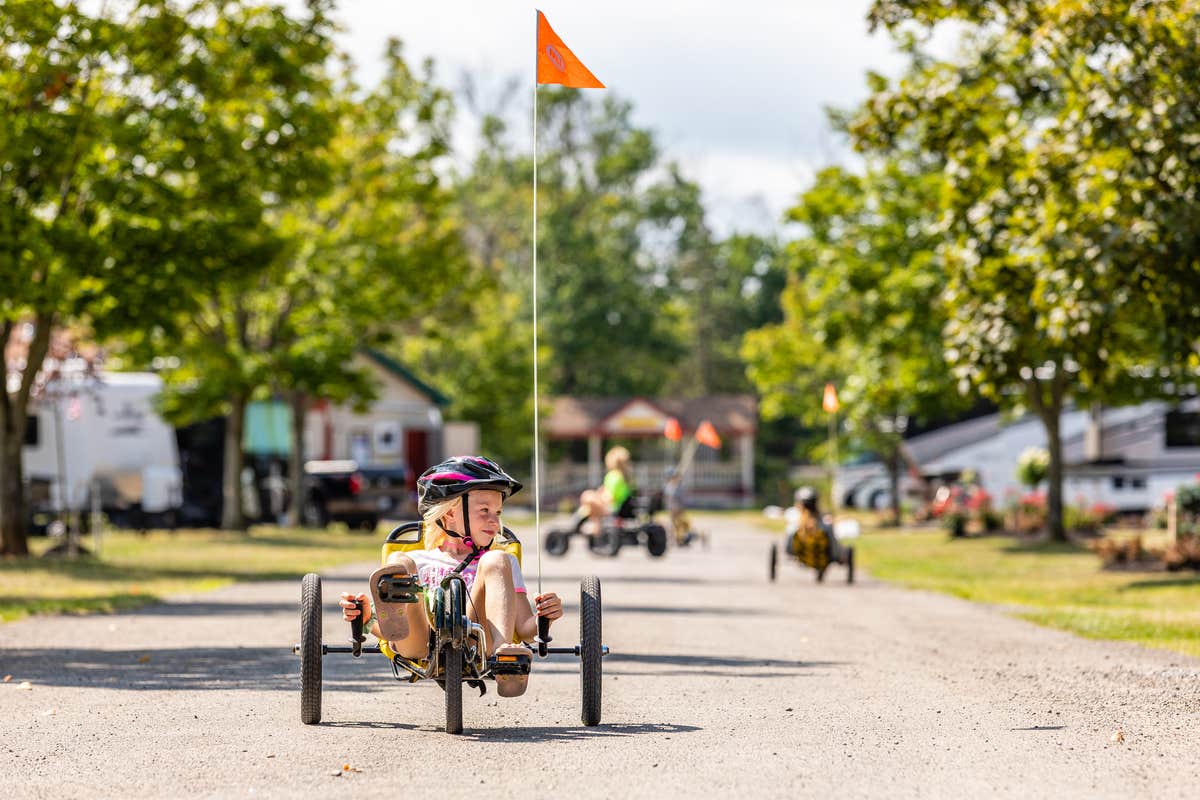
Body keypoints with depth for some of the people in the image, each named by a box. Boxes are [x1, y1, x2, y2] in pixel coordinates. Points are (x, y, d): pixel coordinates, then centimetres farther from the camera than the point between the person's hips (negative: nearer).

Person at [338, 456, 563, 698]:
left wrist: (543, 618, -5)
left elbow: (524, 629, 19)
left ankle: (502, 651, -42)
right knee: (399, 561, -18)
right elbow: (384, 630, 18)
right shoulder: (418, 560, 30)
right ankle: (393, 613, -57)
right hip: (419, 642, 0)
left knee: (496, 561, -15)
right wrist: (368, 617, -5)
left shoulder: (504, 563, 32)